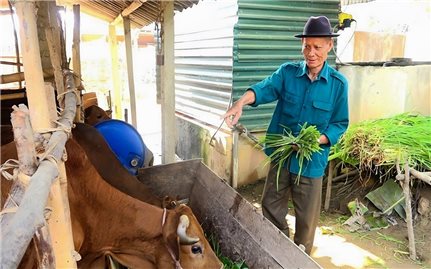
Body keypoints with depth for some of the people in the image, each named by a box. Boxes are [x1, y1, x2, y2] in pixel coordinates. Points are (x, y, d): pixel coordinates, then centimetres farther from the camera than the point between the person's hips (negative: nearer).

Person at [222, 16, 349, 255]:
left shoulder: (338, 83, -5)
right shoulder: (287, 72, -3)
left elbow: (340, 124, -2)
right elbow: (266, 87, -22)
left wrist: (317, 141, -20)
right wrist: (241, 102, -43)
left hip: (311, 161, -2)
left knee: (306, 219, 12)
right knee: (270, 208, 17)